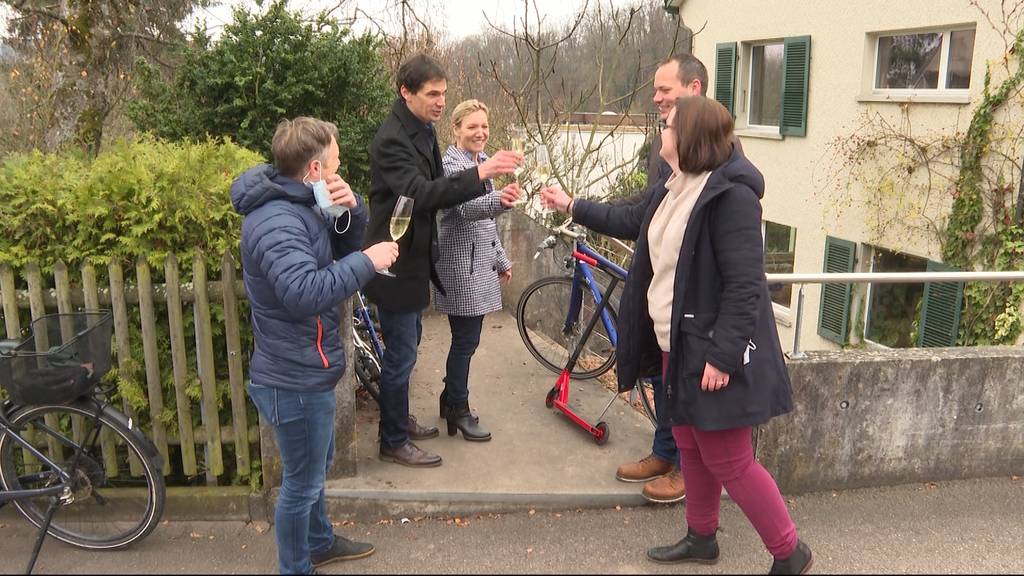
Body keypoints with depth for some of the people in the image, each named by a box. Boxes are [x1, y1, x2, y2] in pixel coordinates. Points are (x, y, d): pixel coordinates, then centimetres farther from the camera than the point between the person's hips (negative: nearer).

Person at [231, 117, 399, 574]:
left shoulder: (299, 204, 6)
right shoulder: (275, 220, -27)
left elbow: (342, 247, 11)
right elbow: (305, 292, -40)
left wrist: (351, 209, -8)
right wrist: (367, 261, -31)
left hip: (305, 369, 10)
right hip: (295, 379, -10)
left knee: (315, 468, 28)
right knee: (302, 482, 9)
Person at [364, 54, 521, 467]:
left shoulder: (424, 131, 10)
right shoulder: (391, 140, -21)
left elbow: (435, 190, 13)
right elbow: (419, 193, -34)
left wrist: (489, 196, 0)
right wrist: (480, 173, -39)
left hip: (414, 259, 10)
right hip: (395, 263, -10)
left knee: (405, 347, 21)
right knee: (401, 354, 1)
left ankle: (399, 421, 38)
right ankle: (394, 443, 15)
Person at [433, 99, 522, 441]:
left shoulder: (481, 162, 14)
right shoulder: (452, 164, -13)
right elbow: (467, 208, -32)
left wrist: (500, 260, 23)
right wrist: (499, 199, -52)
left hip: (478, 265, 9)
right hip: (461, 266, -9)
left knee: (465, 339, 15)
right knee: (466, 341, -2)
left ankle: (451, 398, 29)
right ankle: (459, 412, 10)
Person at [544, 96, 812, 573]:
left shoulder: (731, 194, -20)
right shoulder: (676, 188, 9)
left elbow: (745, 284, -23)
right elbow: (632, 221, 26)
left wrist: (721, 355, -25)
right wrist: (573, 208, 28)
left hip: (713, 350, -9)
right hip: (678, 344, 10)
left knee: (728, 461, -1)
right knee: (691, 447, 19)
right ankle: (701, 537, 36)